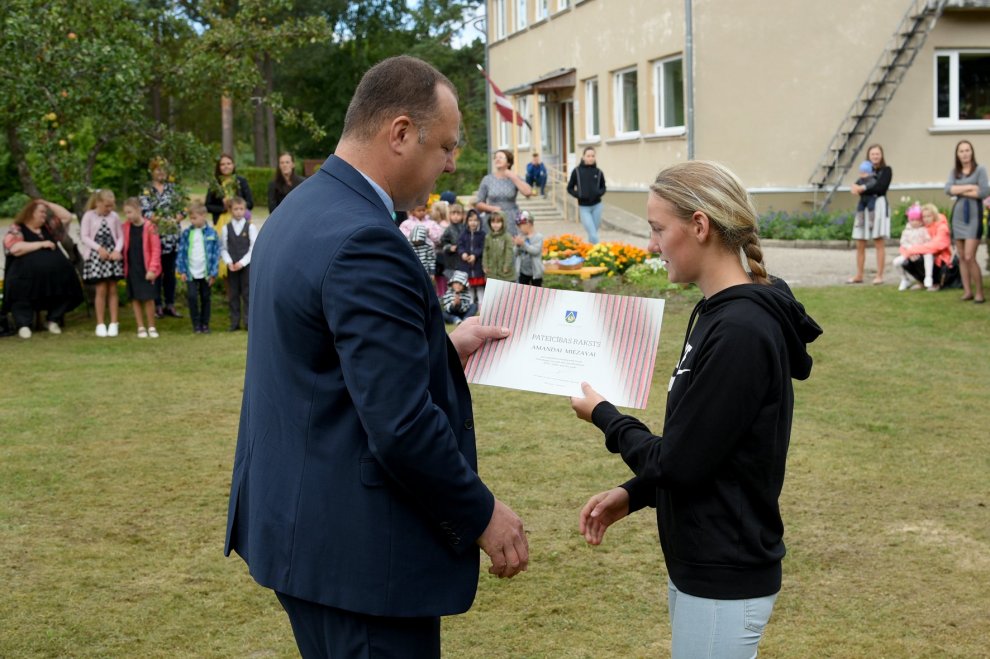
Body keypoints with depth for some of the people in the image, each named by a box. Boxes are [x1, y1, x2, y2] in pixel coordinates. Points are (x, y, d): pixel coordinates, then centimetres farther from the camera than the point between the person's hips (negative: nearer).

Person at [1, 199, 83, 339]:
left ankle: (53, 320, -7)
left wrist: (48, 204, 21)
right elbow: (15, 249, -11)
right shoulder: (15, 230, 6)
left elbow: (67, 217, 25)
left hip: (56, 273, 5)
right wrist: (41, 244, -7)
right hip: (26, 275, -5)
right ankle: (24, 325, -23)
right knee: (20, 289, -34)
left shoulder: (47, 226, 25)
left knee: (65, 280, -22)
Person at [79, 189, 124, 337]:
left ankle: (114, 323, 10)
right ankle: (100, 324, 7)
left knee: (112, 289, 5)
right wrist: (99, 248, -15)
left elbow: (120, 236, 5)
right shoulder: (89, 216, -3)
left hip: (112, 255, 2)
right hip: (96, 255, -2)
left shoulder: (114, 216, 3)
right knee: (101, 290, -2)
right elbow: (84, 237, -5)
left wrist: (117, 250, -12)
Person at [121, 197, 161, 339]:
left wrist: (152, 269, -12)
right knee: (135, 298, 6)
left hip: (145, 270, -4)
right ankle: (141, 327, 14)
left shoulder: (149, 227, -9)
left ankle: (151, 327, 11)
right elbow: (124, 248, 9)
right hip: (131, 269, 4)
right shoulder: (126, 228, 4)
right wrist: (124, 268, 3)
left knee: (148, 298, -2)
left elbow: (156, 249, -8)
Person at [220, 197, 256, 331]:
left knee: (247, 293, 0)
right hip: (231, 267, 2)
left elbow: (254, 248, -5)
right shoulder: (226, 228, 5)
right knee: (233, 295, 6)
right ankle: (234, 322, 13)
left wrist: (242, 262, -13)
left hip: (246, 265, -2)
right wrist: (228, 262, -11)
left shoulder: (250, 227, -2)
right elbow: (223, 248, 4)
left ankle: (249, 322, 6)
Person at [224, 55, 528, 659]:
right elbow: (401, 426, -25)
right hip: (357, 544, -10)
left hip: (299, 519, 10)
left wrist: (443, 349, 17)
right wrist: (482, 515, -12)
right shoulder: (364, 242, -23)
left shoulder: (300, 211, 8)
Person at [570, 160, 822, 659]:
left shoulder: (739, 331, -23)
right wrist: (632, 495, 3)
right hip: (701, 567, 9)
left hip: (724, 581, -9)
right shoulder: (719, 312, 7)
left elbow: (679, 463, -20)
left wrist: (604, 416, -5)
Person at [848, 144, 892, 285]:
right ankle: (859, 275, 11)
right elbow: (858, 185, 7)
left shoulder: (886, 170, 3)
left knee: (878, 243, -6)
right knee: (860, 244, 4)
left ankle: (879, 275, -3)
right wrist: (856, 187, -15)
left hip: (878, 205, -5)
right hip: (864, 207, 5)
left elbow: (880, 187, -11)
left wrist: (862, 188, -8)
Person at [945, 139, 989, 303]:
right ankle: (967, 291, 11)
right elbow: (948, 189, -6)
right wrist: (970, 187, -13)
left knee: (969, 257, -13)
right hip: (958, 216, 5)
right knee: (961, 257, 4)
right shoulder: (954, 172, 10)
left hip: (973, 216, -5)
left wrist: (960, 191, -7)